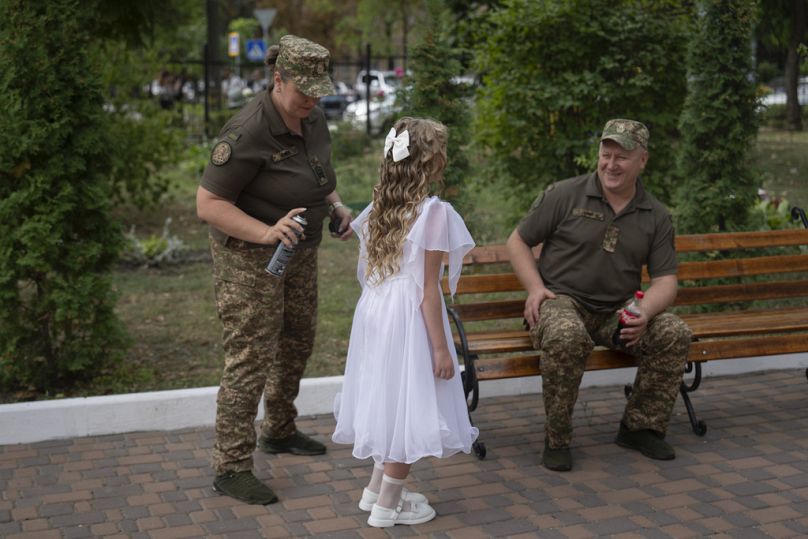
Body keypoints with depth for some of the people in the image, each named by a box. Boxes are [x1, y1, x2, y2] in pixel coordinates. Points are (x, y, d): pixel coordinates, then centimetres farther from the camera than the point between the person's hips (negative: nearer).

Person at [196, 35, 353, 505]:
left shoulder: (312, 118, -1)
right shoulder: (247, 133, -27)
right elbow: (208, 205, -26)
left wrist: (337, 206, 0)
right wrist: (267, 233, -36)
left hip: (300, 251, 9)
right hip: (250, 256, -9)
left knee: (298, 342, 21)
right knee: (251, 359, -7)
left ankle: (280, 431, 41)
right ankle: (232, 468, 3)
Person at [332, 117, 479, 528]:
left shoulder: (378, 209, 7)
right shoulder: (433, 212, -15)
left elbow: (364, 271, 11)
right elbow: (428, 289, -15)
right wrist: (441, 347, -11)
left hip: (375, 310, 8)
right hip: (410, 319, -8)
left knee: (392, 402, 21)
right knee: (408, 407, 4)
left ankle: (378, 489, 33)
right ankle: (387, 506, 14)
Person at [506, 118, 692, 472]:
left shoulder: (656, 217, 8)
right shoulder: (564, 195, -1)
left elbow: (665, 280, 4)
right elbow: (517, 242, 5)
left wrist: (644, 313, -19)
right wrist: (535, 287, -12)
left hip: (617, 311, 4)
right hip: (561, 300, -4)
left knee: (675, 333, -21)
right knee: (567, 337, -38)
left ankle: (640, 427, -1)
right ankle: (557, 439, -18)